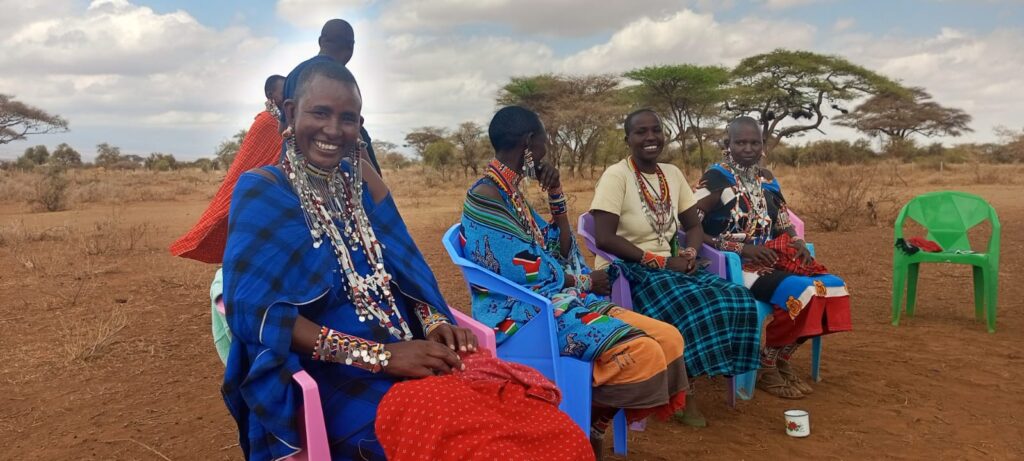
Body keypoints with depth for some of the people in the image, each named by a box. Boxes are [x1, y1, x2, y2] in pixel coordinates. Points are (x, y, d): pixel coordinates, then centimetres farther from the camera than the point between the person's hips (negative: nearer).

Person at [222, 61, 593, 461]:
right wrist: (379, 356, -20)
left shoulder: (361, 177, 13)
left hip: (412, 356, 5)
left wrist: (433, 322, -8)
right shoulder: (262, 189, -3)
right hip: (337, 376, -5)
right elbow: (256, 309, -14)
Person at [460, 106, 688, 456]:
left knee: (668, 339, -6)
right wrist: (586, 282, -3)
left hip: (555, 299, 9)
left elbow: (561, 252, 17)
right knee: (641, 352, -26)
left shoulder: (512, 191, 16)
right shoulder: (486, 197, -13)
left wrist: (557, 195, 7)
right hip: (524, 312, -9)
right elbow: (526, 274, -17)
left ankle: (592, 428, -1)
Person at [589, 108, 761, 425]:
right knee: (692, 310, -30)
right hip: (627, 270, -7)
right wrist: (659, 261, -19)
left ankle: (688, 380, 0)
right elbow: (604, 238, -20)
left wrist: (689, 253, -9)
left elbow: (694, 226, 15)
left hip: (669, 266, 7)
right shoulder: (616, 176, -12)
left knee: (737, 300, -12)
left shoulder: (672, 174, 10)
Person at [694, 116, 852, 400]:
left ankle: (781, 360, 1)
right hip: (735, 265, -7)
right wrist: (744, 248, -20)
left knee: (834, 287, -11)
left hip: (772, 260, 7)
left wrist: (799, 244, -4)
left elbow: (784, 227, 21)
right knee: (801, 292, -29)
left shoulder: (767, 180, 15)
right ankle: (766, 366, -7)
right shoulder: (716, 178, -7)